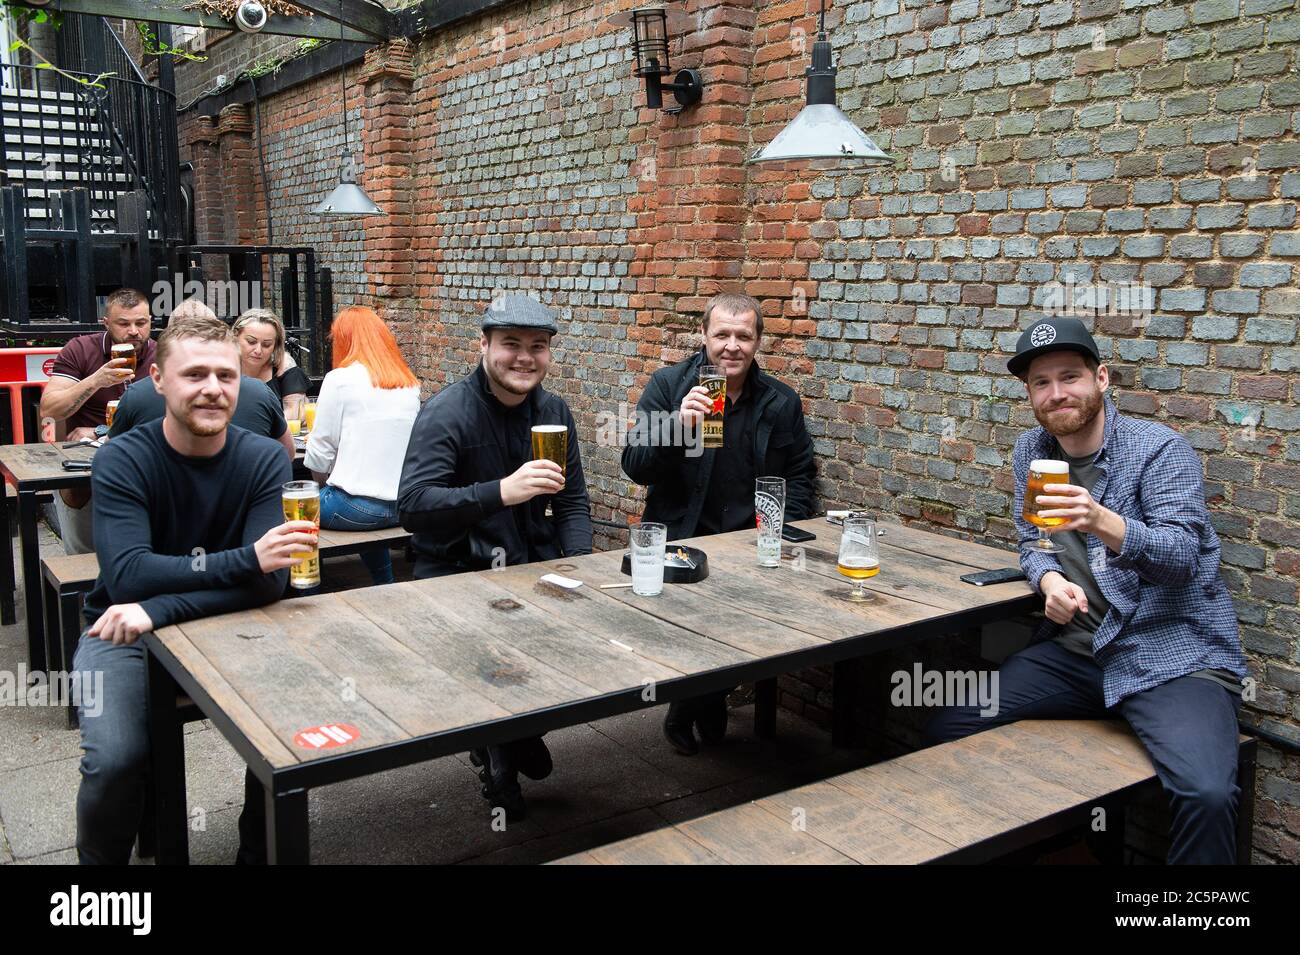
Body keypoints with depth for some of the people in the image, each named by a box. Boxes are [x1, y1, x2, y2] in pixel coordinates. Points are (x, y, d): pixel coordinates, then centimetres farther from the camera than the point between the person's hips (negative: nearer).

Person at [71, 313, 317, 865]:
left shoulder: (264, 460, -9)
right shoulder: (121, 462, -13)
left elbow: (269, 582, -19)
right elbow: (127, 575, -25)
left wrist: (156, 610, -30)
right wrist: (245, 558, -37)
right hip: (124, 634, -1)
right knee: (116, 759, -24)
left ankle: (260, 847, 8)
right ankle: (103, 860, 8)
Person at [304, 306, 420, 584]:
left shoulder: (340, 379, -7)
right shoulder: (410, 383, 8)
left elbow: (319, 453, -5)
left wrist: (323, 481, 15)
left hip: (356, 508, -6)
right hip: (404, 506, 6)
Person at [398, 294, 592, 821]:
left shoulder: (554, 412, 5)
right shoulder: (446, 413, -14)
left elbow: (572, 502, 10)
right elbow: (412, 506, -27)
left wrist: (579, 566, -8)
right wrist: (502, 491, -39)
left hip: (535, 568, 6)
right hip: (458, 575, -5)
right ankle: (498, 757, 6)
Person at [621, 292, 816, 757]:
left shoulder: (781, 401, 6)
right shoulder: (668, 385, 0)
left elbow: (800, 475, 16)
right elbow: (635, 467, -5)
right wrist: (678, 425, -23)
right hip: (680, 540, -2)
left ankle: (686, 712, 7)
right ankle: (707, 713, 6)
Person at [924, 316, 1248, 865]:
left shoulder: (1160, 450, -8)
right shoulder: (1031, 452, 9)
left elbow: (1182, 559, -19)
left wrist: (1102, 521, -38)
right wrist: (1049, 579, -9)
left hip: (1173, 656, -5)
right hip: (1077, 650, 5)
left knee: (1206, 794, -31)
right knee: (946, 731, -6)